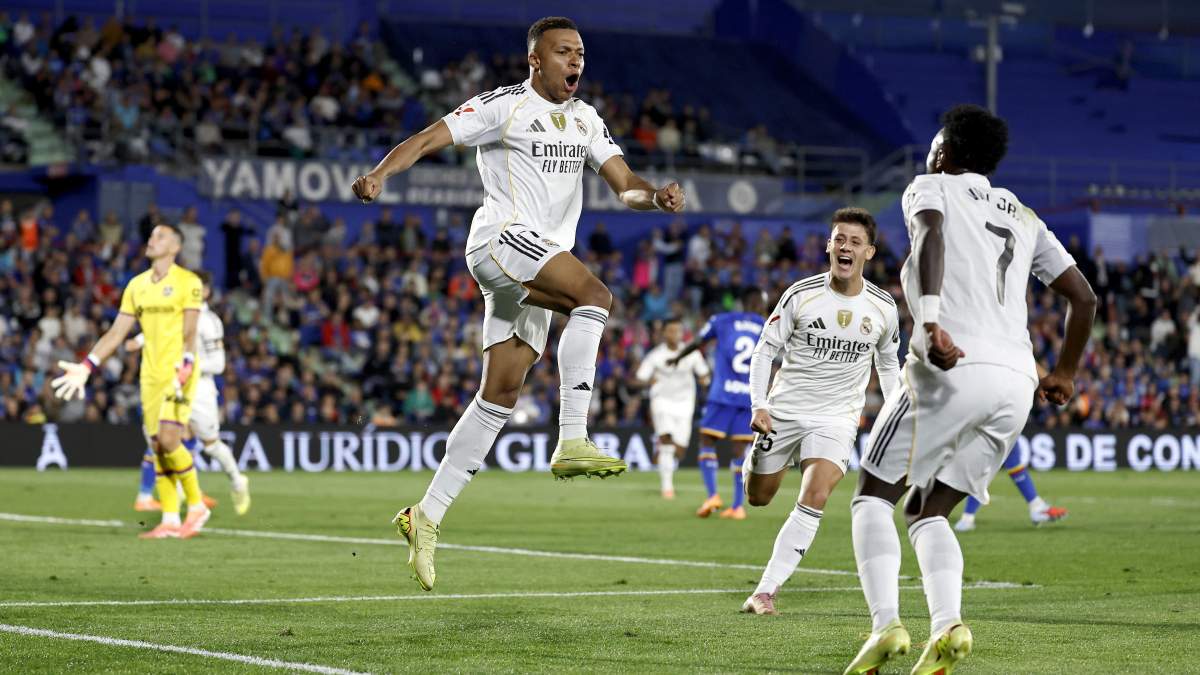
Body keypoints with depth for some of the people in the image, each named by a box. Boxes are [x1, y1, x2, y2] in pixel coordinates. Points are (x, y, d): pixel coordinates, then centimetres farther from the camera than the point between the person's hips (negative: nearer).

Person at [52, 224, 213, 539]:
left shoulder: (188, 282, -6)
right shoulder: (137, 285, 12)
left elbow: (189, 334, -13)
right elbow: (116, 333, 13)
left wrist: (184, 369, -27)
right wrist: (86, 368, 6)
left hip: (179, 371, -6)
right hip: (151, 373, 6)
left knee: (168, 438, -18)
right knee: (157, 446, 2)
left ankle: (196, 506, -1)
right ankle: (170, 521, 6)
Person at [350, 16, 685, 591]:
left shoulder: (585, 120, 19)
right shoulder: (505, 106, -2)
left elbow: (625, 186, 12)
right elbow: (428, 139, -9)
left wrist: (655, 196, -11)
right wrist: (379, 173, -27)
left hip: (535, 272, 8)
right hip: (502, 238, -8)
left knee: (499, 397, 4)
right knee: (594, 296, -30)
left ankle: (428, 515, 8)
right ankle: (572, 441, -35)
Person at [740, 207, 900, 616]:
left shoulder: (883, 308, -4)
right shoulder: (801, 295, -10)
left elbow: (888, 364, 14)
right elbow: (765, 351, -3)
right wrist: (759, 406, -15)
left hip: (837, 418, 0)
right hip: (784, 410, 0)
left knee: (814, 498, -22)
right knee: (758, 498, 11)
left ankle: (766, 590, -17)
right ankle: (756, 462, 50)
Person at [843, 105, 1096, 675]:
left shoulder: (931, 188, 11)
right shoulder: (1022, 217, 27)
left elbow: (929, 236, -13)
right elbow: (1083, 297, 25)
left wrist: (931, 324, -27)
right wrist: (1064, 374, 38)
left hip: (954, 370, -6)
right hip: (1018, 382, 6)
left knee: (873, 497, 7)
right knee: (928, 512, 14)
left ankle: (886, 625, -14)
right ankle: (946, 625, -12)